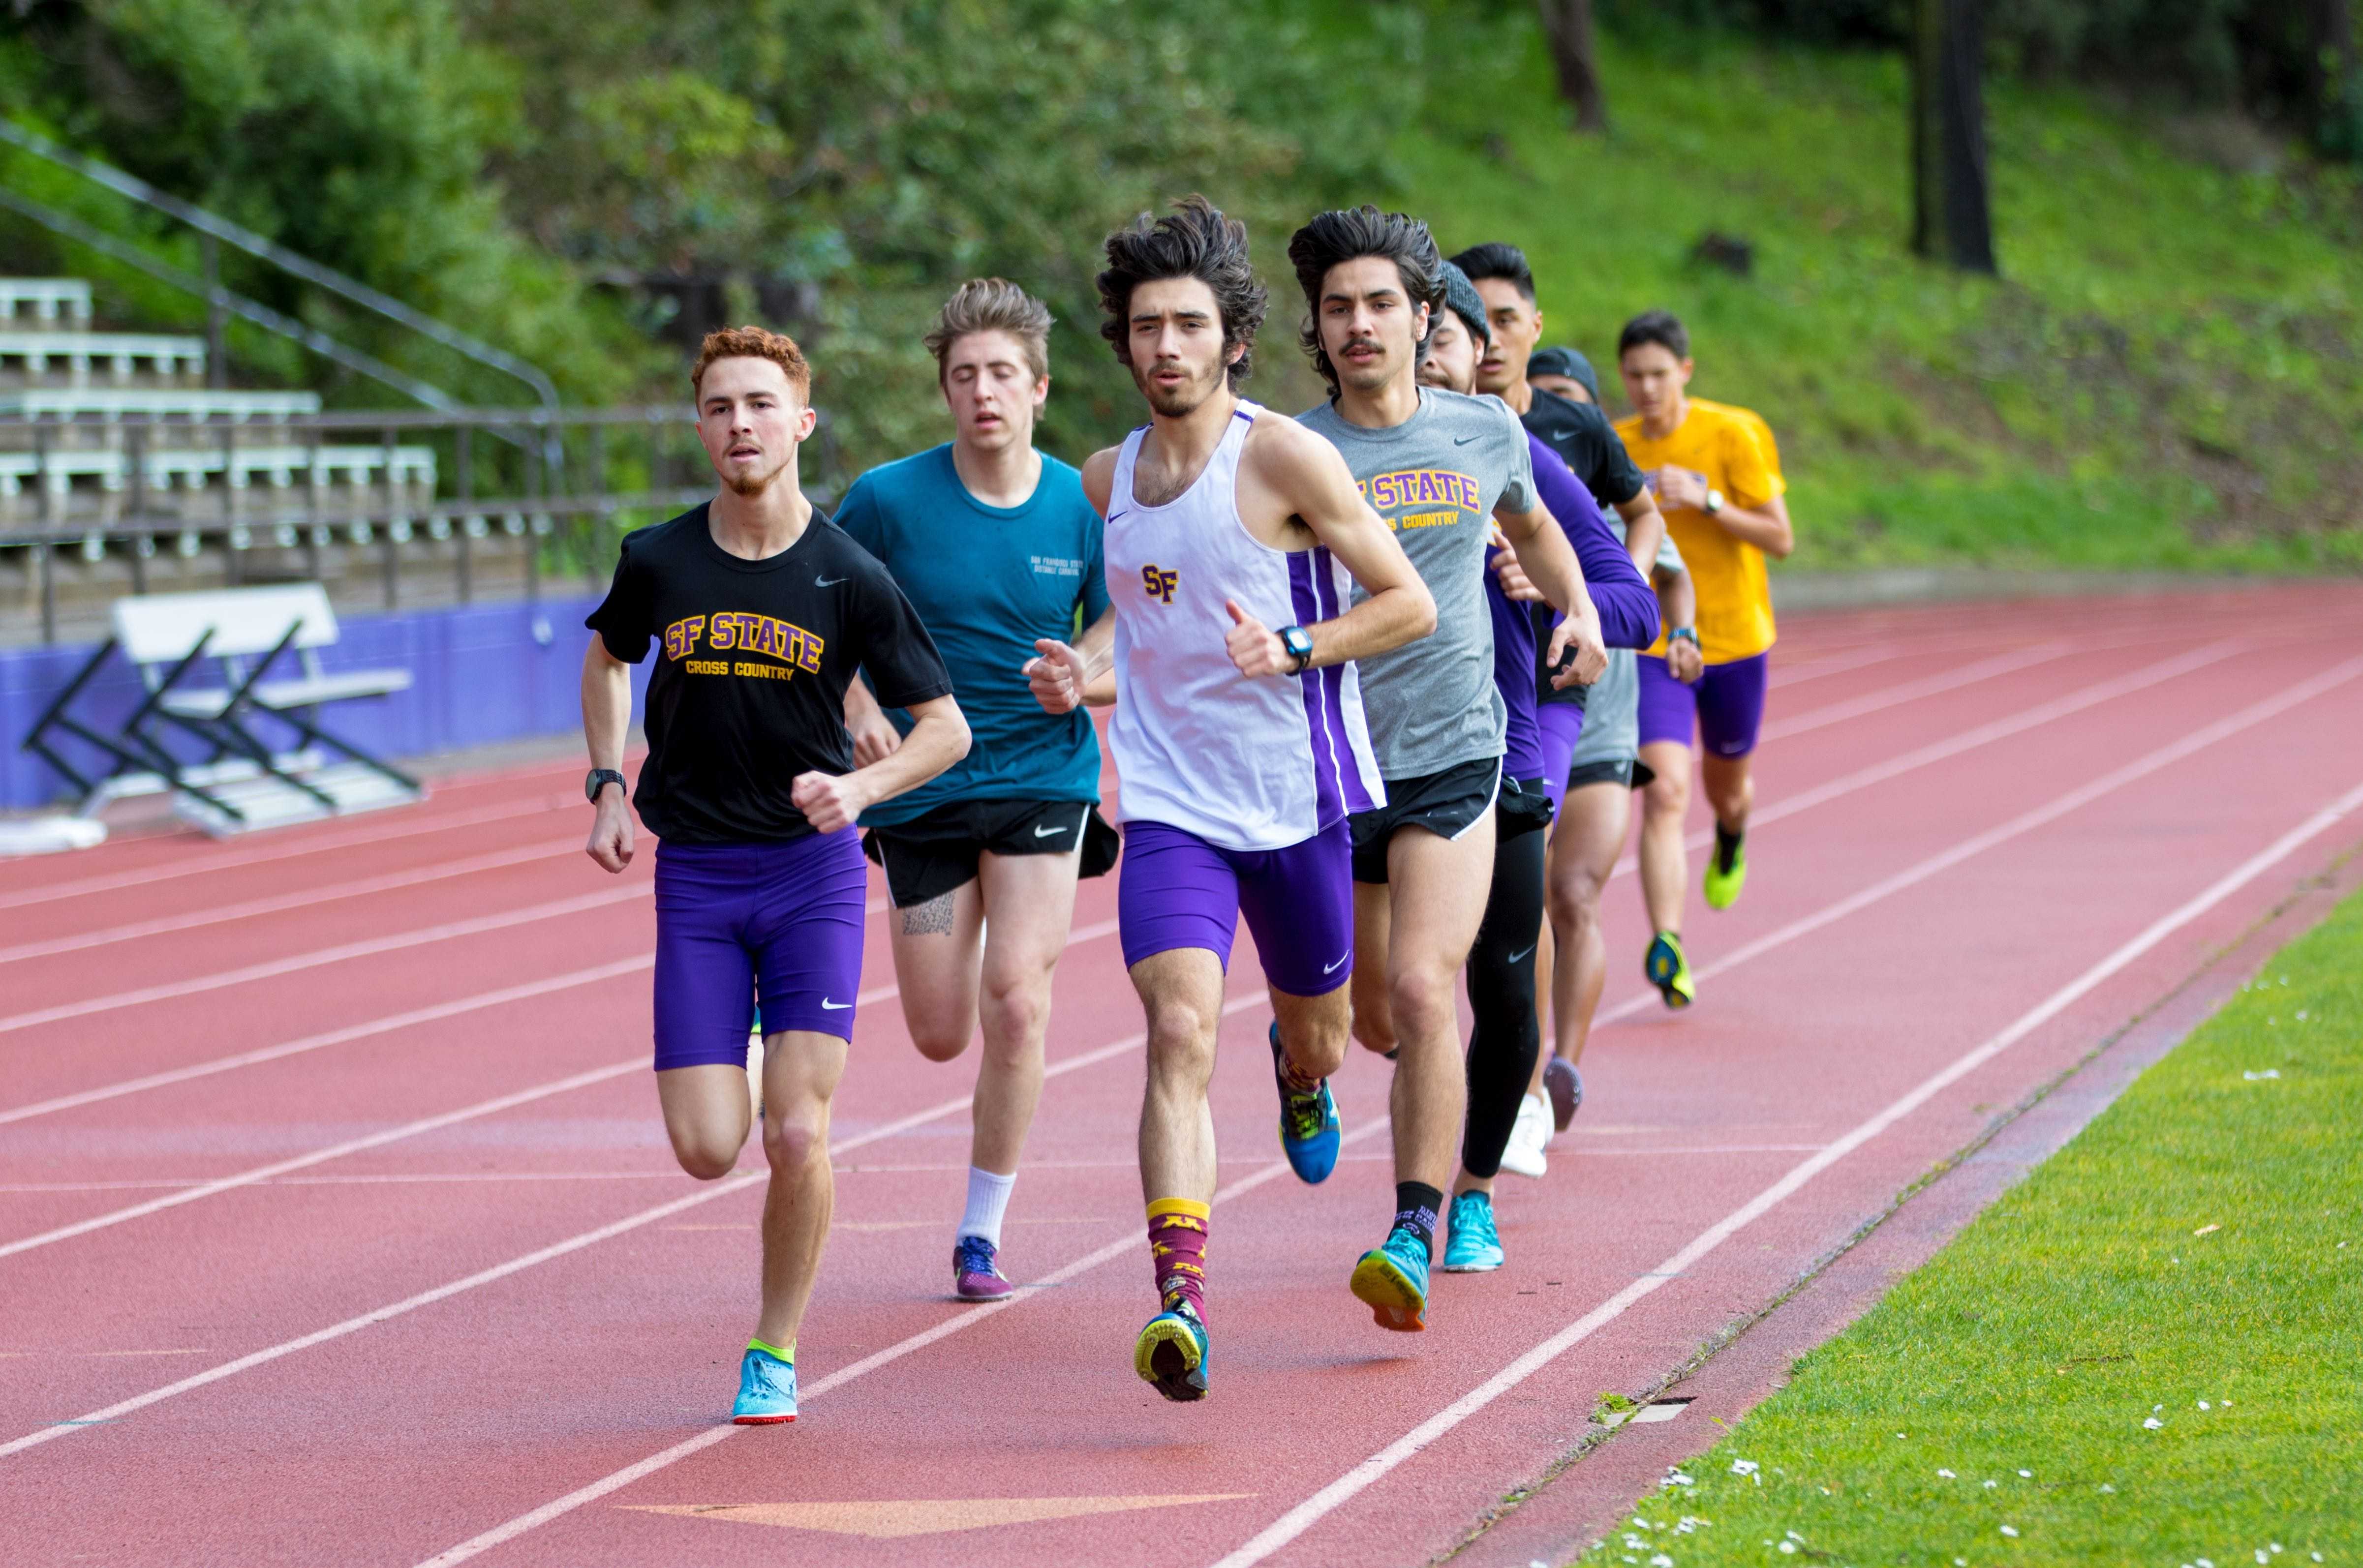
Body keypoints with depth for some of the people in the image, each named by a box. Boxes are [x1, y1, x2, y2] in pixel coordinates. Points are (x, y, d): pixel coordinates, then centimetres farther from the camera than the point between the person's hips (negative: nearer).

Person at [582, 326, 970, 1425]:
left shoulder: (850, 579, -7)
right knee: (707, 1150, -6)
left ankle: (776, 1353, 10)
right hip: (694, 878, 2)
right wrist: (609, 784, 8)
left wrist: (861, 787, -17)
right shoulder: (658, 562, -2)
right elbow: (608, 656, 21)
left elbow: (946, 727, 1)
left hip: (813, 871, -2)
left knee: (797, 1136, -11)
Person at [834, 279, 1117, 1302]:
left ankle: (982, 1234, 1)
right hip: (923, 787, 0)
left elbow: (1119, 645, 7)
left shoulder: (1084, 506, -4)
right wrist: (860, 707, -11)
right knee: (941, 1035, 3)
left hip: (1044, 779, 0)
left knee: (1016, 1000, -15)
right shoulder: (889, 500, -8)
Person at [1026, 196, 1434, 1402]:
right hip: (1170, 805, 2)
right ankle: (1179, 1299, -28)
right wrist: (1084, 679, 1)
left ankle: (1301, 1076, 57)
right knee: (1179, 1031, -19)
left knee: (1315, 1039, 17)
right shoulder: (1107, 480, 5)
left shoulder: (1283, 457, -11)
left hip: (1301, 803, -2)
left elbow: (1408, 603, -7)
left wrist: (1291, 648, -22)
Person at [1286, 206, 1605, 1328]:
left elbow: (1531, 526, 27)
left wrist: (1579, 611, 11)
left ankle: (1415, 1236, -18)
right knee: (1373, 1020, 14)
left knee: (1422, 992, -19)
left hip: (1453, 757, -1)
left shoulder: (1484, 433, 5)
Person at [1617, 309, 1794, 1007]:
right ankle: (1668, 949, -27)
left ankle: (1732, 838, 59)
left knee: (1726, 786, 20)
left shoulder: (1733, 434, -11)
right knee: (1665, 793, -18)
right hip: (1653, 644, 0)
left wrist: (1706, 502, -24)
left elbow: (1781, 539, -12)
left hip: (1733, 637, 0)